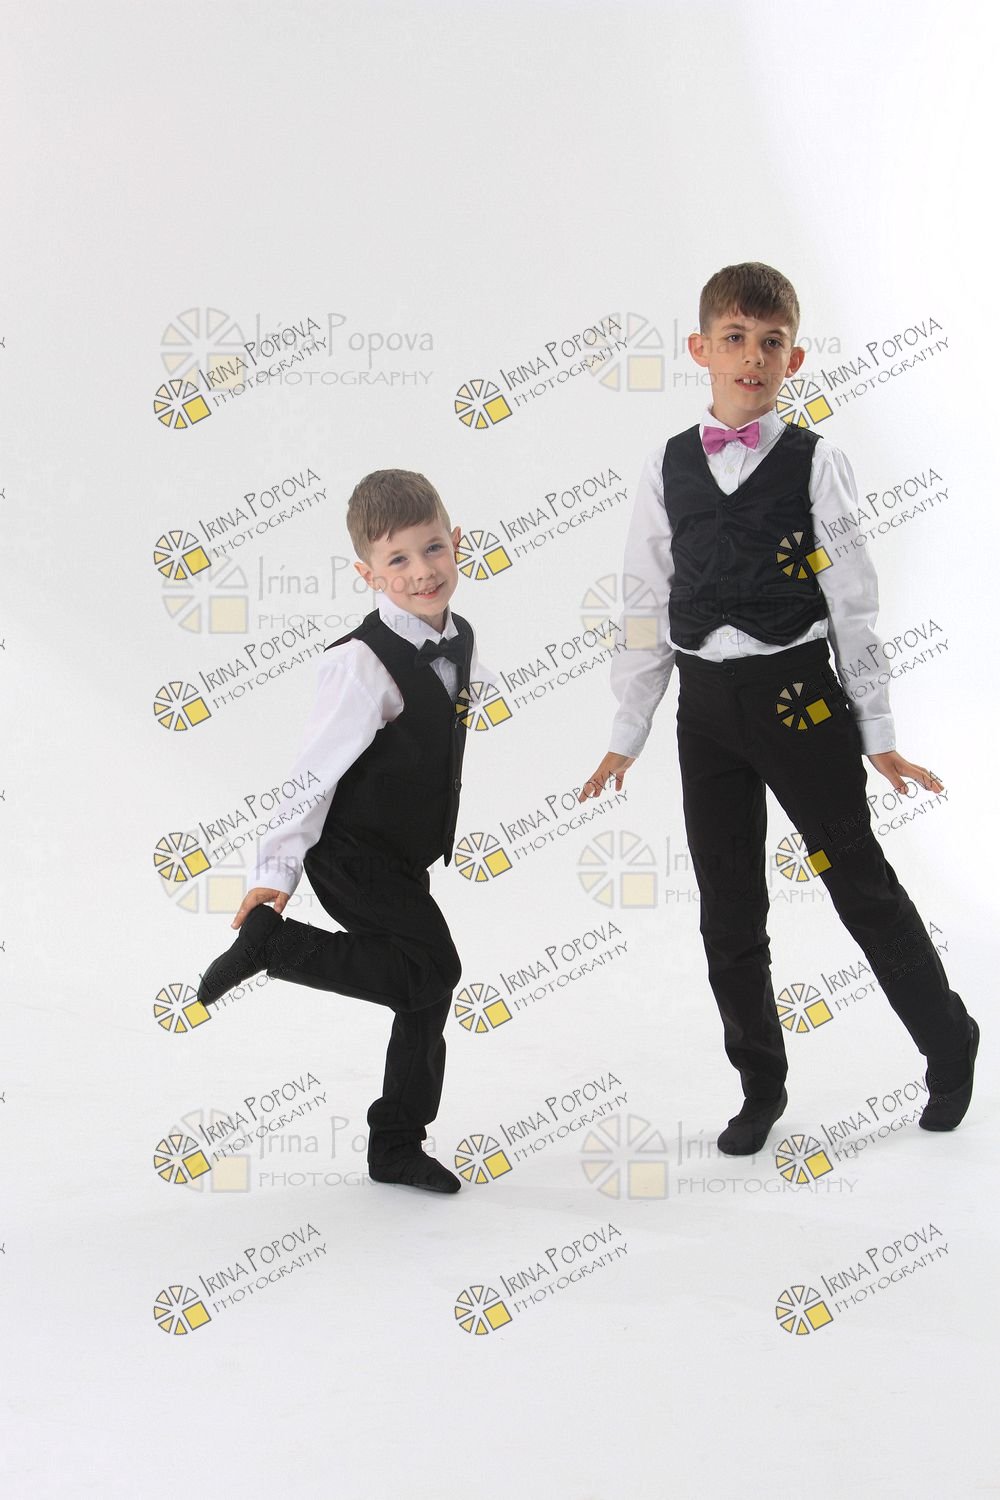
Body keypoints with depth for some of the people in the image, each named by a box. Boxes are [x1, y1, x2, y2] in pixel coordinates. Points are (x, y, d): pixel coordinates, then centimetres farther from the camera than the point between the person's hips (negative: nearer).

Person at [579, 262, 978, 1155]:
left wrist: (879, 735, -2)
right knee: (728, 911, 10)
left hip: (799, 694, -3)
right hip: (706, 704, 3)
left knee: (862, 883, 3)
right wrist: (626, 736, 9)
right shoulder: (668, 469, 5)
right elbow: (647, 605, 9)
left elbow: (854, 601, -1)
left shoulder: (816, 463, -3)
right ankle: (761, 1085, 25)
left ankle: (951, 1045, 24)